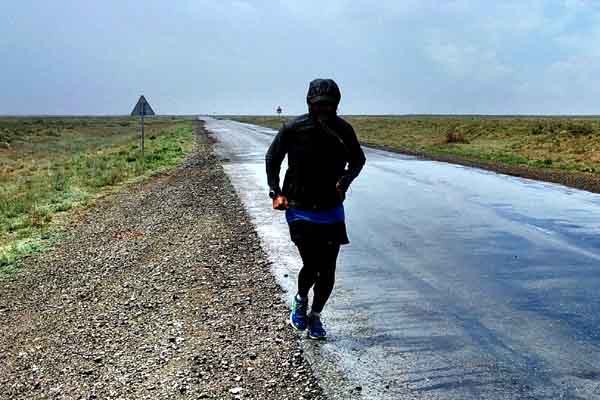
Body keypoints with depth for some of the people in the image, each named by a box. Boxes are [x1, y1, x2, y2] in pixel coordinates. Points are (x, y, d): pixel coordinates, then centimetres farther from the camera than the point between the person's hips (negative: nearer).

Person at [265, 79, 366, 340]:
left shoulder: (343, 130, -4)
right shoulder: (294, 129, -10)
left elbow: (358, 160, 14)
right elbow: (272, 158, 6)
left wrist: (345, 179, -5)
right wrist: (276, 192, -3)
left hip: (332, 211, 3)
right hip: (300, 210, -3)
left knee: (327, 270, 5)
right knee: (311, 265, -12)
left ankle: (315, 316, 29)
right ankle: (300, 301, 22)